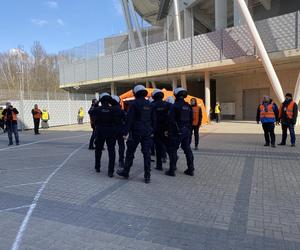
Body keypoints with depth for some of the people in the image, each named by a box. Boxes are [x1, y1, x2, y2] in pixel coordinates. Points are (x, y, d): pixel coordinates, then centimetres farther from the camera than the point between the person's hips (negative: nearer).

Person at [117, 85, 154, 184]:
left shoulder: (134, 104, -8)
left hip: (136, 132, -4)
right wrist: (152, 131, 19)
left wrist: (125, 132, -7)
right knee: (146, 154, 5)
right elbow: (153, 119, 13)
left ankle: (125, 172, 22)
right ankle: (147, 176, 7)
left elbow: (129, 119, -11)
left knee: (130, 153, 10)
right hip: (147, 133, 5)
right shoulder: (149, 104, 9)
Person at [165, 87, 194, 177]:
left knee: (173, 150, 2)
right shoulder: (188, 106, 9)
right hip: (187, 131, 6)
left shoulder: (175, 106, -11)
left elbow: (171, 120, -13)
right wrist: (189, 131, 18)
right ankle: (190, 169, 18)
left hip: (177, 131, -6)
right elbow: (191, 120, 12)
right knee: (187, 149, 12)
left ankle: (172, 170, 5)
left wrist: (170, 132, -5)